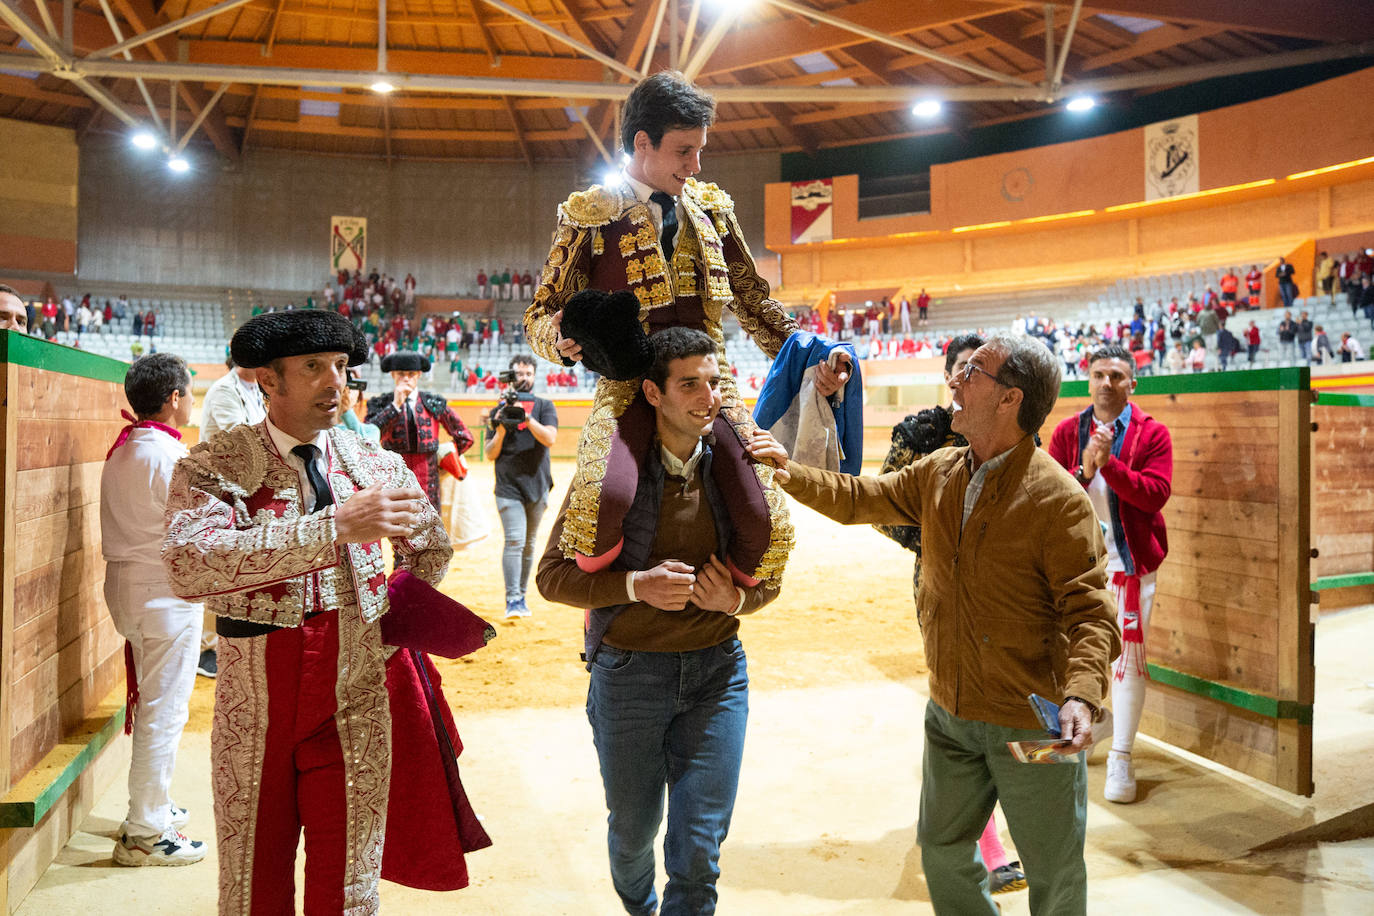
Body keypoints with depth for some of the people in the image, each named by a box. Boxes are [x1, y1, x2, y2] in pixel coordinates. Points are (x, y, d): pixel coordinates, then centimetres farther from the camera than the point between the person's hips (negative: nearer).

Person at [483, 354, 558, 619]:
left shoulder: (544, 406, 7)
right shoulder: (500, 410, 8)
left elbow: (550, 439, -11)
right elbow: (489, 455, 5)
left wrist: (527, 417, -23)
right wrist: (501, 431, -12)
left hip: (537, 486, 2)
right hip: (509, 487, -1)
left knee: (529, 544, 9)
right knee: (514, 541, -14)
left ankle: (521, 596, 20)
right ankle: (512, 600, -15)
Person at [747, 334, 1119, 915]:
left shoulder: (1057, 497, -19)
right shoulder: (939, 475, 2)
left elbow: (1090, 610, -20)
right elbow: (857, 500, 13)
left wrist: (1082, 694, -34)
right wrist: (789, 471, 3)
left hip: (1033, 725, -6)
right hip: (950, 715, 6)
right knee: (943, 849, 20)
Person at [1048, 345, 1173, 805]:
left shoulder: (1152, 434, -1)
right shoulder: (1066, 431, 5)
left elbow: (1155, 494, -14)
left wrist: (1108, 462, -23)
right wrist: (1084, 470, -20)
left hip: (1129, 560, -2)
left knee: (1128, 657, -1)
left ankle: (1121, 758, 9)